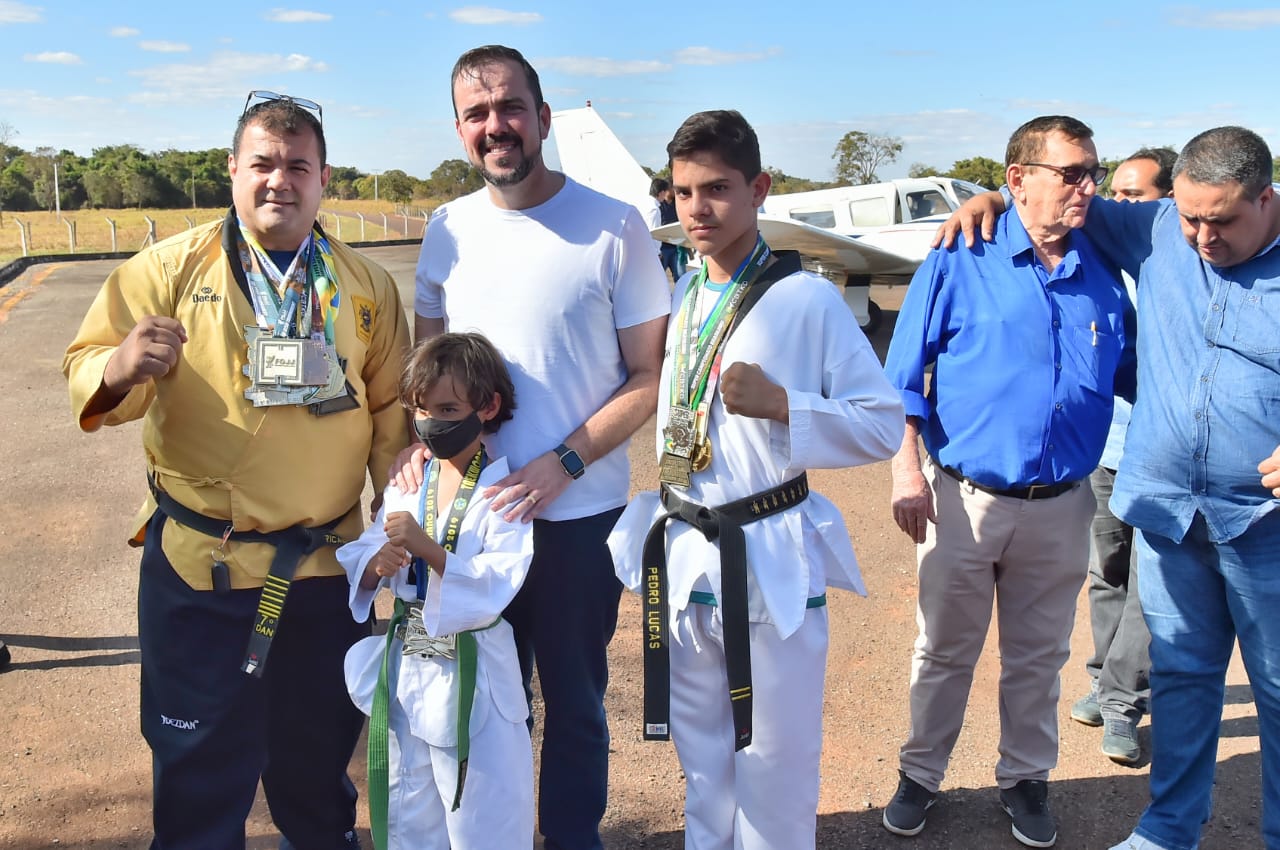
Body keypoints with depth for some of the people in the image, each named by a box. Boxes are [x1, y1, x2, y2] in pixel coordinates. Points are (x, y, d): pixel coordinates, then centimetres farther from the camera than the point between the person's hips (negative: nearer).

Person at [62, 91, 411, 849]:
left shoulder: (367, 287, 4)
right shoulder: (170, 269, -3)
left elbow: (391, 409, 8)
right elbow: (86, 374, -7)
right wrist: (121, 367, -30)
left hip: (326, 566, 3)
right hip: (198, 566, -2)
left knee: (318, 759, 21)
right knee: (201, 768, 12)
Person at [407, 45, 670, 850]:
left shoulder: (615, 227, -10)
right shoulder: (447, 229, 2)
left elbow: (648, 378, -8)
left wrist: (563, 465, -19)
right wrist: (420, 441, -7)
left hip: (578, 516, -3)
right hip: (472, 511, 3)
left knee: (574, 704, 14)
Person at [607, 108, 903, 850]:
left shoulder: (807, 300, -11)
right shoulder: (677, 300, 7)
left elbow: (884, 425, -12)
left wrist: (780, 404, -24)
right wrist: (660, 519, 12)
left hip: (772, 561, -5)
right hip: (683, 558, 5)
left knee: (775, 770, 10)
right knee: (704, 762, 21)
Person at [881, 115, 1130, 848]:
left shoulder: (1103, 274, 3)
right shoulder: (961, 262, -7)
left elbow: (1125, 377, 11)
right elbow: (904, 375, -5)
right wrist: (907, 471, -11)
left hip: (1061, 506, 3)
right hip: (965, 499, -2)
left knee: (1039, 656, 16)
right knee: (945, 651, 13)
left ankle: (1026, 779, 36)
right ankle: (921, 775, 31)